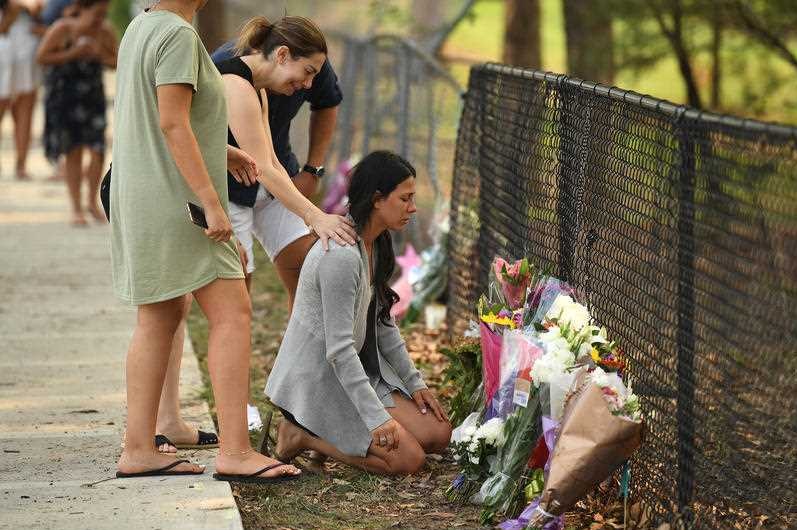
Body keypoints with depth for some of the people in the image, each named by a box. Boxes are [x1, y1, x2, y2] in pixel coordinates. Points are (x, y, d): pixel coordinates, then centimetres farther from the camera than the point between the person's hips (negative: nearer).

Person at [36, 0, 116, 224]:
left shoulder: (105, 31, -7)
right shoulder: (62, 29, -15)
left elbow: (116, 63, 4)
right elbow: (42, 57, -12)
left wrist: (100, 56, -17)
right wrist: (73, 54, -20)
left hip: (92, 96, 2)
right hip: (64, 95, -2)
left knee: (98, 150, -7)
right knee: (74, 153, 1)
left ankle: (93, 203, 13)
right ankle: (76, 209, 11)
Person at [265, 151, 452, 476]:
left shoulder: (376, 244, 7)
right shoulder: (341, 256, -25)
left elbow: (382, 324, 17)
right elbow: (339, 349, -27)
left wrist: (414, 382, 11)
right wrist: (377, 418, -27)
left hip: (358, 370, 10)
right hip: (318, 380, -10)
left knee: (439, 434, 0)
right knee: (409, 459, -17)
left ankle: (330, 432, 10)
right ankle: (302, 435, -3)